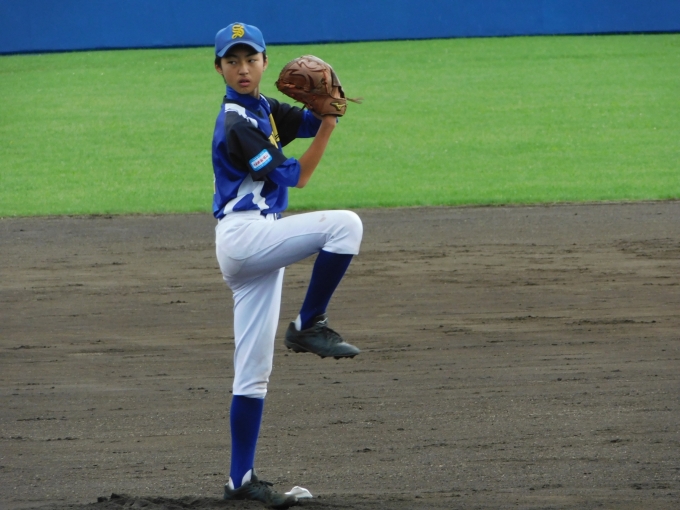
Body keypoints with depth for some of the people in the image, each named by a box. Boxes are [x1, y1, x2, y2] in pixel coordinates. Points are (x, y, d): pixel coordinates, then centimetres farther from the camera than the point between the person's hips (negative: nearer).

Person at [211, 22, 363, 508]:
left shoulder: (265, 109, 18)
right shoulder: (237, 123, -10)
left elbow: (313, 121, 9)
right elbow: (295, 176, -10)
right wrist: (328, 126, -11)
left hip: (256, 246, 9)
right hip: (244, 234, -9)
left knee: (253, 372, 6)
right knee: (344, 224, -22)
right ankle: (311, 325, -13)